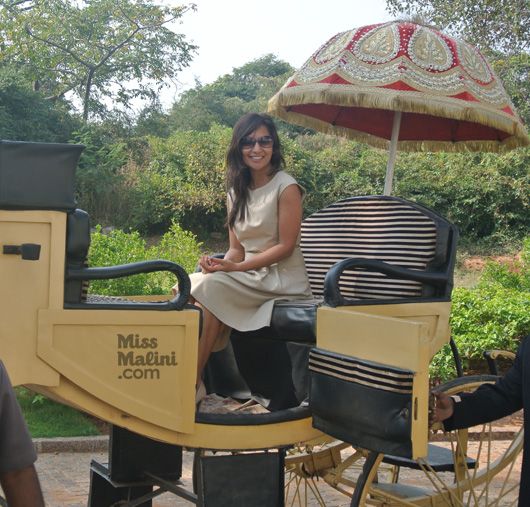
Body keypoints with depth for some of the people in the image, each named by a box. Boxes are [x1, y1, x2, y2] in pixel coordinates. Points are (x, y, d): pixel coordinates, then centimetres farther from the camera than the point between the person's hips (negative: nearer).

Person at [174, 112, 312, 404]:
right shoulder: (236, 191, 13)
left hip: (283, 279, -7)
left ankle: (194, 384, -23)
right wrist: (220, 265, -12)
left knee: (209, 288, -28)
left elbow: (286, 247, -13)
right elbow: (236, 248, 12)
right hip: (250, 277, 7)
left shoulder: (286, 187, -8)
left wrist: (236, 268, -19)